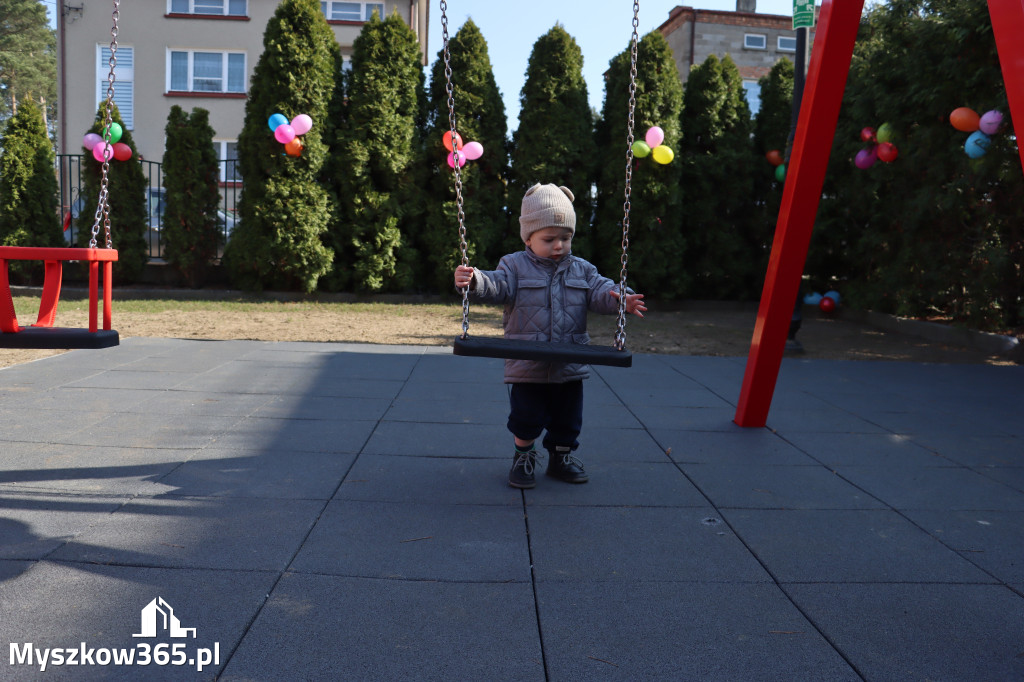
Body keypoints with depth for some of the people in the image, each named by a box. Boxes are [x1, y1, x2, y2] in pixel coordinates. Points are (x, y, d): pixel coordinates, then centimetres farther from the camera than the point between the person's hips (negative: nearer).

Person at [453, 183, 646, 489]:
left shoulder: (581, 270, 7)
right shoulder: (515, 265, -1)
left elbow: (599, 291, -3)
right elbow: (497, 285, -16)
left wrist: (620, 298, -25)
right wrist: (474, 280, -37)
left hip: (569, 365, 3)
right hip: (527, 365, -3)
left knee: (567, 417, 14)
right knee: (526, 416, 3)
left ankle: (561, 457, 35)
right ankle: (523, 458, 26)